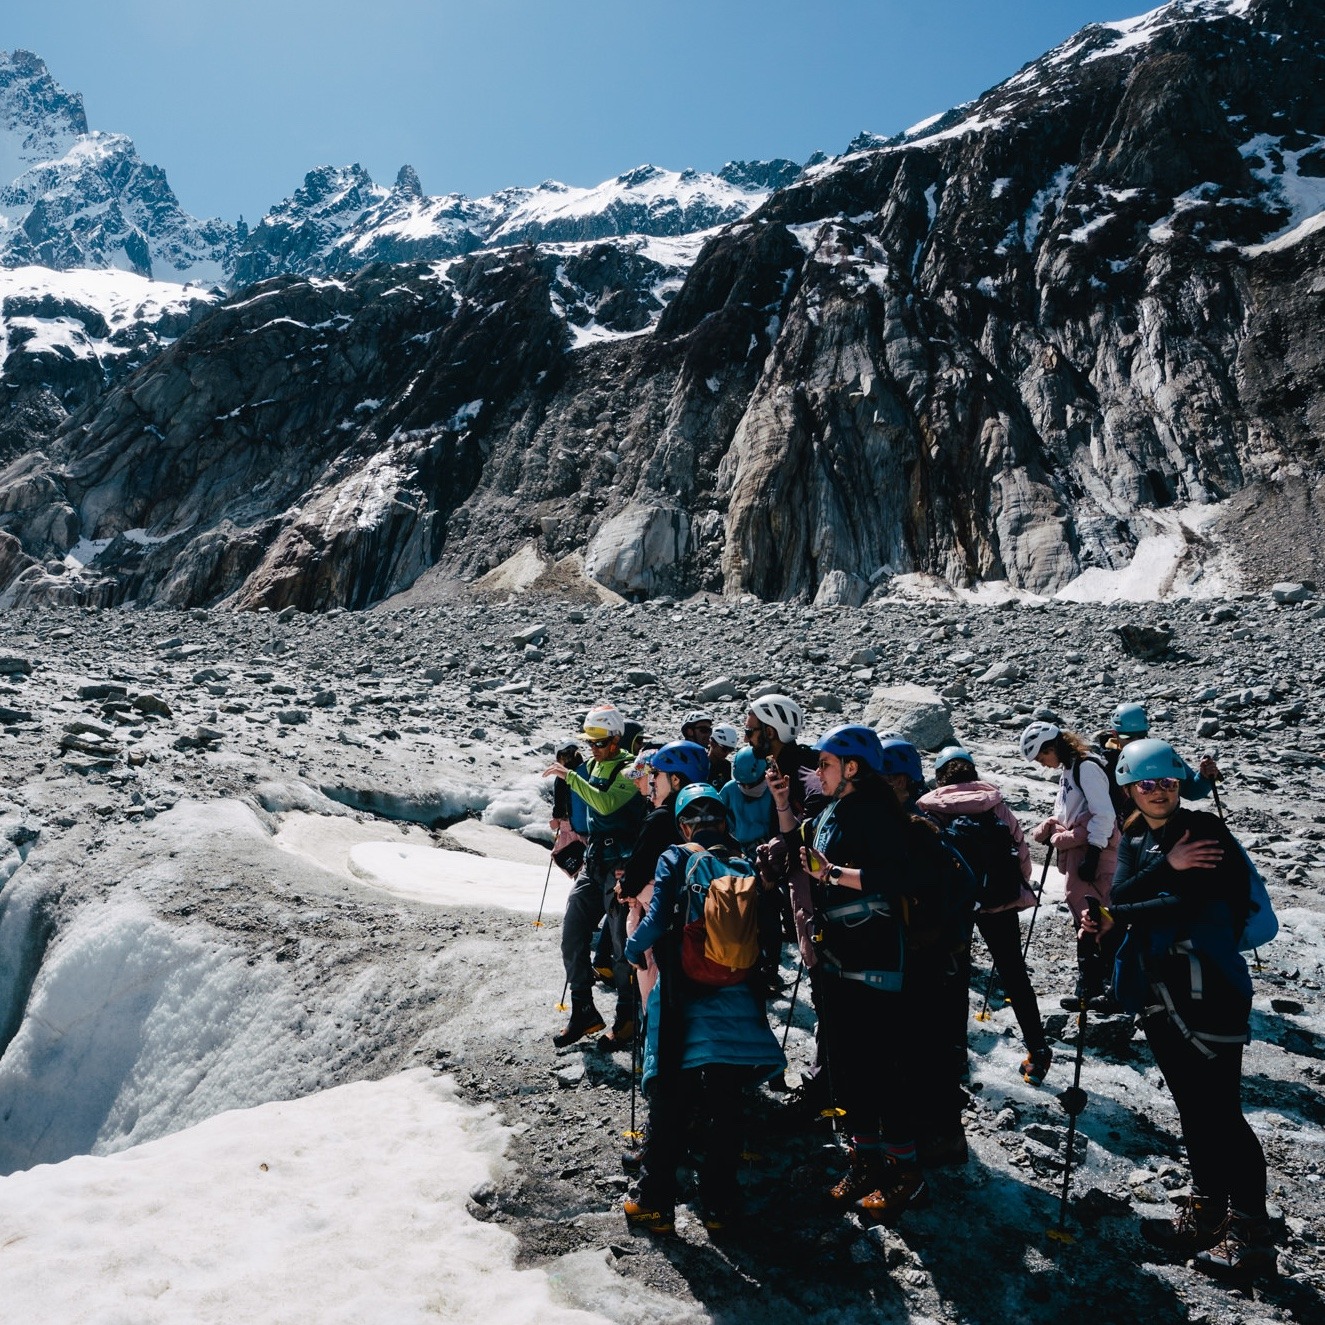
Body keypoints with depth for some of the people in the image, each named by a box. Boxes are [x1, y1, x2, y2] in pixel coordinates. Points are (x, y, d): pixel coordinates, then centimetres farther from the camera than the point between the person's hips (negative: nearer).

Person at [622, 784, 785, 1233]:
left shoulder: (674, 860, -4)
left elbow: (657, 920, -13)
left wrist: (633, 948, 5)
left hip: (682, 998, -2)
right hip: (736, 1000, 3)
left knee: (669, 1103, 9)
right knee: (725, 1106, 13)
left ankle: (655, 1203, 17)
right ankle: (718, 1205, 22)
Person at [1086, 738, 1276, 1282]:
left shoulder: (1205, 831, -6)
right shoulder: (1133, 842, 13)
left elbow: (1194, 900, -18)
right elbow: (1121, 895, -3)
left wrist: (1121, 916, -13)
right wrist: (1165, 868, -19)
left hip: (1205, 988, -6)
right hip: (1157, 993, 6)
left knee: (1219, 1109, -4)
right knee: (1191, 1106, 15)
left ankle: (1249, 1232, 6)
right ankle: (1206, 1211, 27)